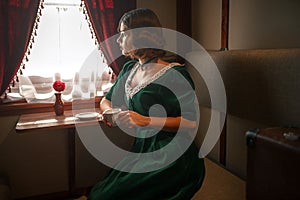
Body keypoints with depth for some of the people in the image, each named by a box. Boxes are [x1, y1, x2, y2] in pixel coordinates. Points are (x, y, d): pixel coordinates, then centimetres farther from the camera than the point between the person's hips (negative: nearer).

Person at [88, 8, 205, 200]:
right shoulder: (129, 69, 10)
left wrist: (147, 121, -24)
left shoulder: (174, 74, -14)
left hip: (172, 158, -7)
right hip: (142, 152, 7)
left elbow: (192, 121, -18)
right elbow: (106, 100, 20)